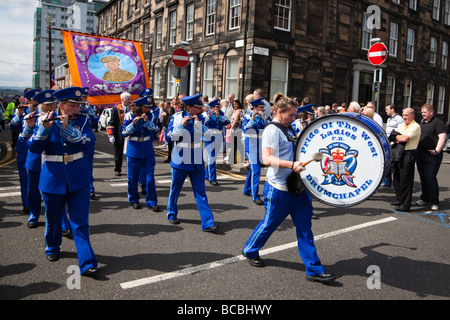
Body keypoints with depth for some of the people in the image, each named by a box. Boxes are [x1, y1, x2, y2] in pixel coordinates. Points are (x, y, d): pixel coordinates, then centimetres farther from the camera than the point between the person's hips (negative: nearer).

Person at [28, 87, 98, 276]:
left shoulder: (83, 121, -1)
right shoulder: (47, 120, -2)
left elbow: (88, 143, -17)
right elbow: (34, 148, -8)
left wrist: (67, 127, -28)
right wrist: (45, 128, -23)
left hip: (78, 178, 0)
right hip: (53, 177, 1)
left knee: (80, 221, -2)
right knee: (53, 218, 17)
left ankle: (87, 263, 1)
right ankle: (52, 249, 43)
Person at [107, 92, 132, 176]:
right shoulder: (116, 109, -1)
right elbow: (111, 123, -2)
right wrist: (111, 136, -10)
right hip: (119, 136, -2)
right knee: (118, 154, 8)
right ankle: (117, 170, 22)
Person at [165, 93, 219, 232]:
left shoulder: (201, 118, 3)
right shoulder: (177, 117, -4)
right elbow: (169, 136, -9)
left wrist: (197, 124, -19)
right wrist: (182, 125, -19)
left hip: (197, 161, 2)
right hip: (180, 160, -2)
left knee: (201, 192, 0)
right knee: (175, 189, 13)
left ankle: (208, 223, -2)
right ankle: (172, 214, 36)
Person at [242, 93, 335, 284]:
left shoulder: (287, 130, 14)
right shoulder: (272, 130, -13)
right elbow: (267, 159, -24)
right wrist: (292, 165, -34)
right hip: (279, 188, -8)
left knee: (304, 227, 7)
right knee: (269, 223, 9)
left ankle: (314, 270, 15)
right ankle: (250, 251, 34)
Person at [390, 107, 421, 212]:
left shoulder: (415, 126, -6)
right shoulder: (400, 125, 18)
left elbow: (405, 138, -19)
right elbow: (393, 138, 13)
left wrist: (396, 137, -2)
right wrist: (398, 139, -7)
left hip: (408, 154, -8)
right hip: (397, 153, 8)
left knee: (406, 180, -6)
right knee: (396, 177, 13)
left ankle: (406, 204, -1)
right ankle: (400, 199, 26)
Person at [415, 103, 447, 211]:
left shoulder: (438, 122, -7)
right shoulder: (422, 122, 17)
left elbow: (442, 137, -15)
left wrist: (437, 151, -24)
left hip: (432, 155, -7)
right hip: (420, 154, 7)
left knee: (430, 178, -9)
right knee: (423, 177, 12)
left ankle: (434, 202, 1)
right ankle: (425, 198, 24)